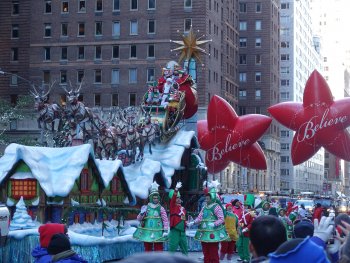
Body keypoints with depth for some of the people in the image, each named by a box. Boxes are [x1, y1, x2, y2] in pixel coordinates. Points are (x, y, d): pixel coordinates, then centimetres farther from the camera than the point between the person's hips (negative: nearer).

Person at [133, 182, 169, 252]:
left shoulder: (161, 209, 2)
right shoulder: (146, 208, 6)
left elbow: (165, 220, 0)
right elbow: (139, 219, 7)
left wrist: (165, 231, -8)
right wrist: (142, 213, -13)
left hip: (158, 233, -2)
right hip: (147, 233, 2)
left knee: (158, 250, -2)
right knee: (147, 249, 9)